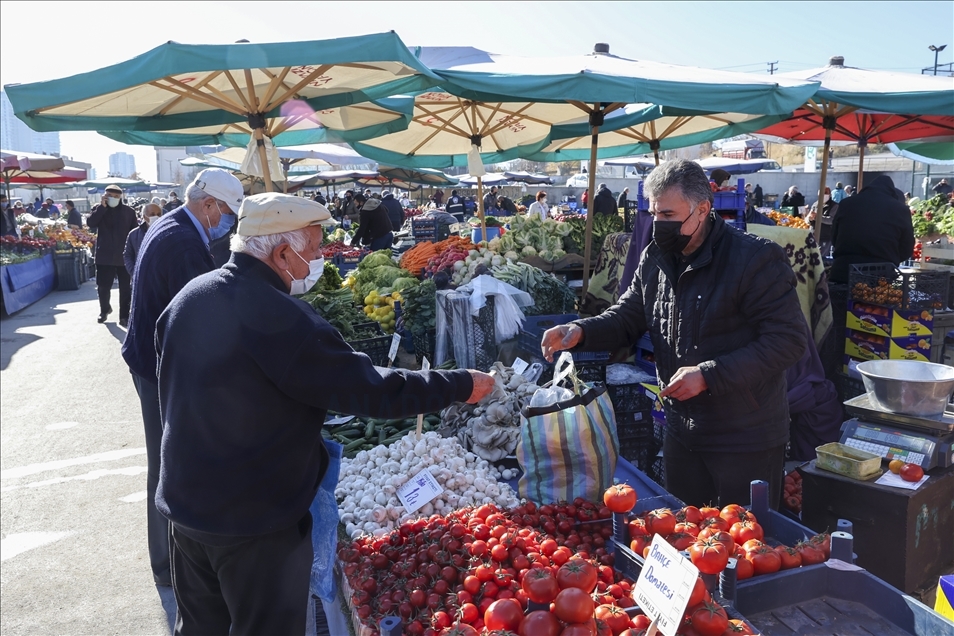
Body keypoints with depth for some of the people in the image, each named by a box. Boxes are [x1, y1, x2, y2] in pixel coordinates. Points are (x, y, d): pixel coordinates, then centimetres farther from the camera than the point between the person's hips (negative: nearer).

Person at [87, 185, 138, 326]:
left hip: (124, 255, -1)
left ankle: (124, 316, 8)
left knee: (126, 289, 1)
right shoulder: (99, 209, 4)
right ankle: (104, 310, 34)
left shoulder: (129, 211, 1)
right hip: (105, 255, 1)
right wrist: (102, 206, -17)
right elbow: (90, 223, -13)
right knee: (103, 287, 10)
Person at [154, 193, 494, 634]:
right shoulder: (280, 318, -26)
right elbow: (368, 390, -24)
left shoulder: (189, 296, 1)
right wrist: (461, 385, -13)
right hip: (255, 518, -8)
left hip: (184, 501, 8)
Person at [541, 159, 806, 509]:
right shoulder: (655, 258, 2)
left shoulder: (755, 259, -18)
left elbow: (788, 339, -20)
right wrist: (581, 331, -11)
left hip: (747, 442, -6)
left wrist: (708, 375, -25)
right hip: (681, 433, 6)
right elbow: (628, 316, 9)